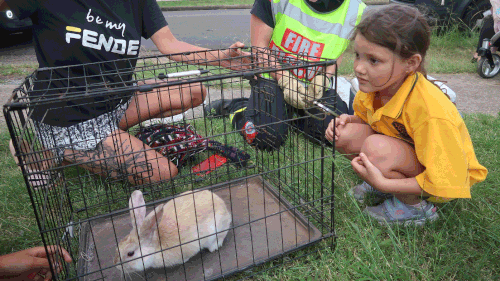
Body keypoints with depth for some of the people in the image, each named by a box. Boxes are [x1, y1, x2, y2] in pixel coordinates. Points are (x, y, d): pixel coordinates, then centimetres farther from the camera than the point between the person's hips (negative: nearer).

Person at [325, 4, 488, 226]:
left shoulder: (431, 112, -36)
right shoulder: (375, 84, -16)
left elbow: (444, 183, -29)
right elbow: (363, 117, 8)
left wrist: (383, 184, -34)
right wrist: (347, 120, -15)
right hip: (408, 150, 6)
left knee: (376, 148, -35)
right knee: (345, 135, -16)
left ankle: (415, 207, -7)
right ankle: (389, 182, 5)